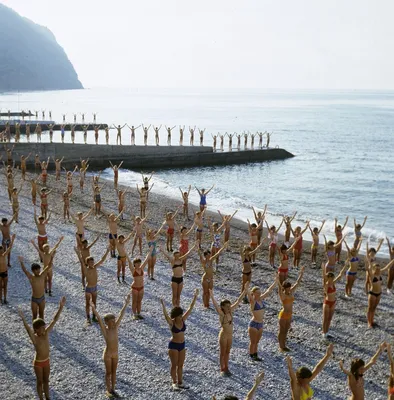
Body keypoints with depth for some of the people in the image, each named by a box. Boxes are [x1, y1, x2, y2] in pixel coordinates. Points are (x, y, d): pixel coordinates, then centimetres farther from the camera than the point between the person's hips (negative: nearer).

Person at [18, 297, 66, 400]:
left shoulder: (46, 333, -12)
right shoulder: (34, 338, -24)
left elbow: (54, 320, -18)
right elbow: (28, 329, -44)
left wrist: (61, 307, -27)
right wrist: (23, 319, -64)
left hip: (47, 361, 4)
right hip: (38, 363, -4)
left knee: (46, 381, 21)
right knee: (40, 382, 15)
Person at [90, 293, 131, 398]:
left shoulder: (115, 327, -6)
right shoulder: (105, 330, -18)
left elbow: (121, 315, -10)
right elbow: (99, 319, -31)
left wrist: (126, 303, -11)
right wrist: (93, 308, -43)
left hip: (115, 354, 5)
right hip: (107, 354, -5)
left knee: (114, 372, 15)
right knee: (108, 373, 9)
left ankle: (113, 389, 29)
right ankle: (108, 391, 24)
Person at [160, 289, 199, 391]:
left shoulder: (183, 320, -5)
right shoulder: (171, 322, -18)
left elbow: (190, 308, -7)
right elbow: (165, 314, -37)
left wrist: (195, 296, -12)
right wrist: (163, 305, -54)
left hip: (182, 345, 5)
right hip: (173, 345, -5)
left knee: (181, 365, 14)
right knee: (174, 365, 5)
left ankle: (180, 382, 25)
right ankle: (174, 383, 17)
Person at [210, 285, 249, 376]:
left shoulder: (230, 311, -5)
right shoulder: (221, 313, -20)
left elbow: (238, 301, -5)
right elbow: (215, 305, -37)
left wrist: (245, 291, -7)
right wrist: (212, 296, -52)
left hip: (230, 335, 6)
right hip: (223, 335, -6)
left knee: (227, 352, 18)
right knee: (223, 352, 9)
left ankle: (226, 368, 32)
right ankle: (222, 369, 23)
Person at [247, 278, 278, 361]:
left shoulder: (261, 299, 2)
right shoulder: (253, 301, -16)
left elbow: (269, 290, 8)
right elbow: (249, 295, -38)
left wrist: (276, 281, 10)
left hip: (260, 324, 7)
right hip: (253, 324, -6)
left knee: (257, 342, 19)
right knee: (253, 342, 8)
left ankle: (255, 355, 32)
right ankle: (252, 356, 22)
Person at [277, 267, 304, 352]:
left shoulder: (291, 293, -1)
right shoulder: (282, 295, -19)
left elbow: (297, 283, 3)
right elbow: (279, 288, -40)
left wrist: (301, 273, 3)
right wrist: (277, 281, -59)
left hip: (289, 315, 7)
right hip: (283, 315, -7)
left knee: (286, 330, 18)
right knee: (282, 331, 8)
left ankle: (283, 345, 32)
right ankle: (281, 346, 20)